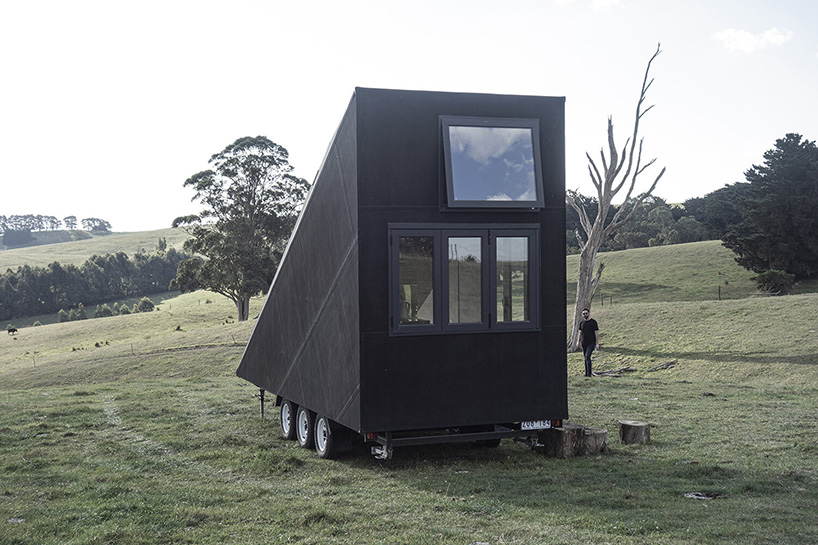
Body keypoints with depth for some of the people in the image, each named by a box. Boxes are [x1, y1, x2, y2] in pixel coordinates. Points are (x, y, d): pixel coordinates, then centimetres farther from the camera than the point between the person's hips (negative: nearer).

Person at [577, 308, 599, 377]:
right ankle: (586, 373, 18)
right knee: (586, 358, 10)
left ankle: (589, 373, -18)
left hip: (591, 343, -5)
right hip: (583, 343, 5)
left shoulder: (593, 322, -6)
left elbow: (596, 333, -6)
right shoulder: (581, 323, 9)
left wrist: (597, 343, -10)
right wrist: (579, 342, 14)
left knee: (587, 357, -18)